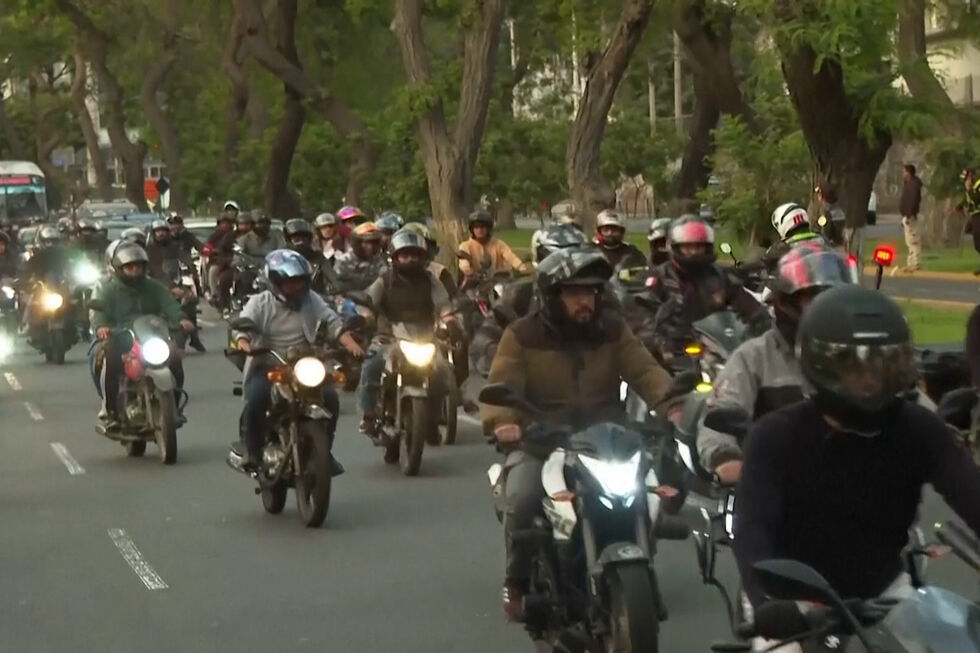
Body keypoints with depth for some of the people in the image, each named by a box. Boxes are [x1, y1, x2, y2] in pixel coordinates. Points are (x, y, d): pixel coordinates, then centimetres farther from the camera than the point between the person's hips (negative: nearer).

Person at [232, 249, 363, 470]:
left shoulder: (312, 300, 8)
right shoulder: (259, 303, 2)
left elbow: (332, 323, 1)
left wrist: (350, 343, -18)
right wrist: (243, 342, -36)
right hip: (267, 367, -3)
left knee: (330, 398, -18)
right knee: (257, 398, -31)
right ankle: (251, 449, -12)